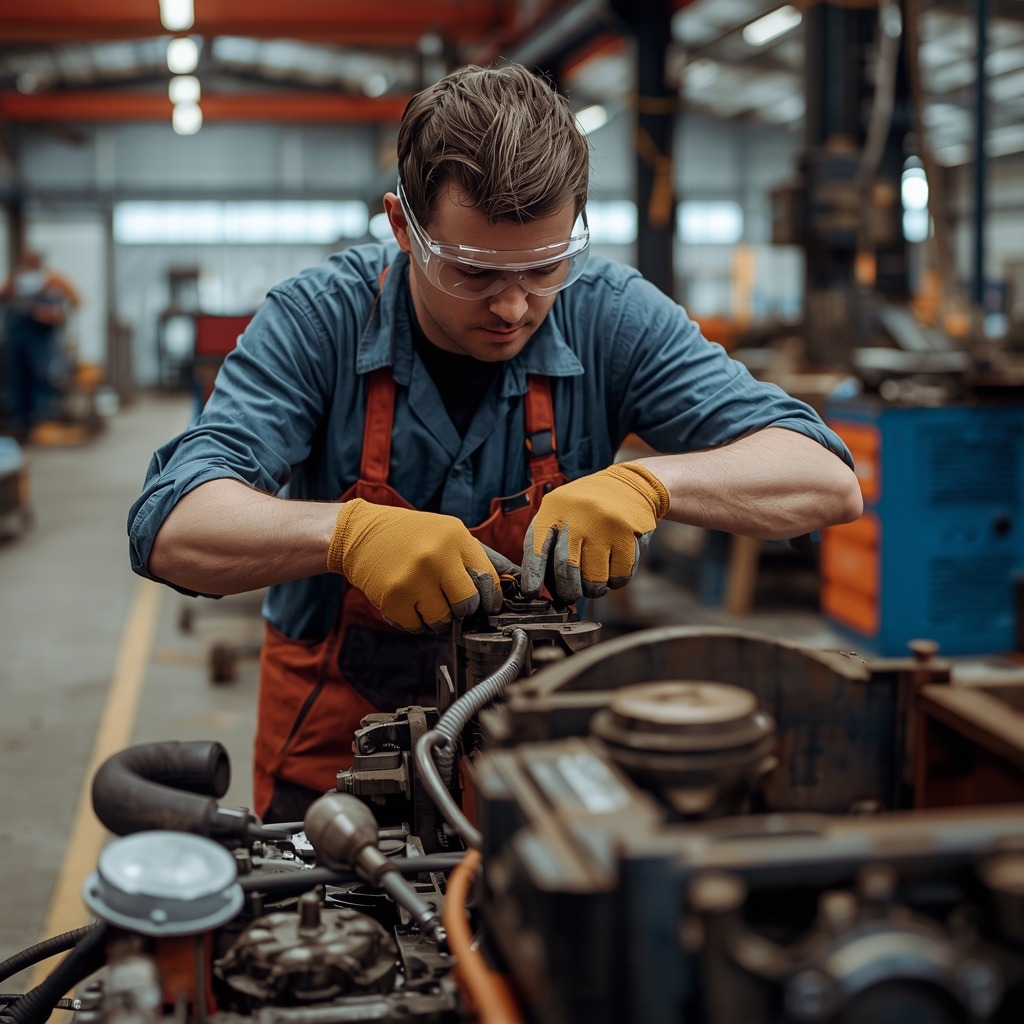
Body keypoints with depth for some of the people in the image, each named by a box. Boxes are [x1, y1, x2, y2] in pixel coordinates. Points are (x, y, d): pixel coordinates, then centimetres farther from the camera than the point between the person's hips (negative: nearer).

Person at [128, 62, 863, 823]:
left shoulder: (610, 316, -11)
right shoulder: (318, 319, -13)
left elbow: (827, 481, -14)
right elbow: (172, 530, -23)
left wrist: (647, 483, -31)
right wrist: (349, 531, -40)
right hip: (337, 728, 0)